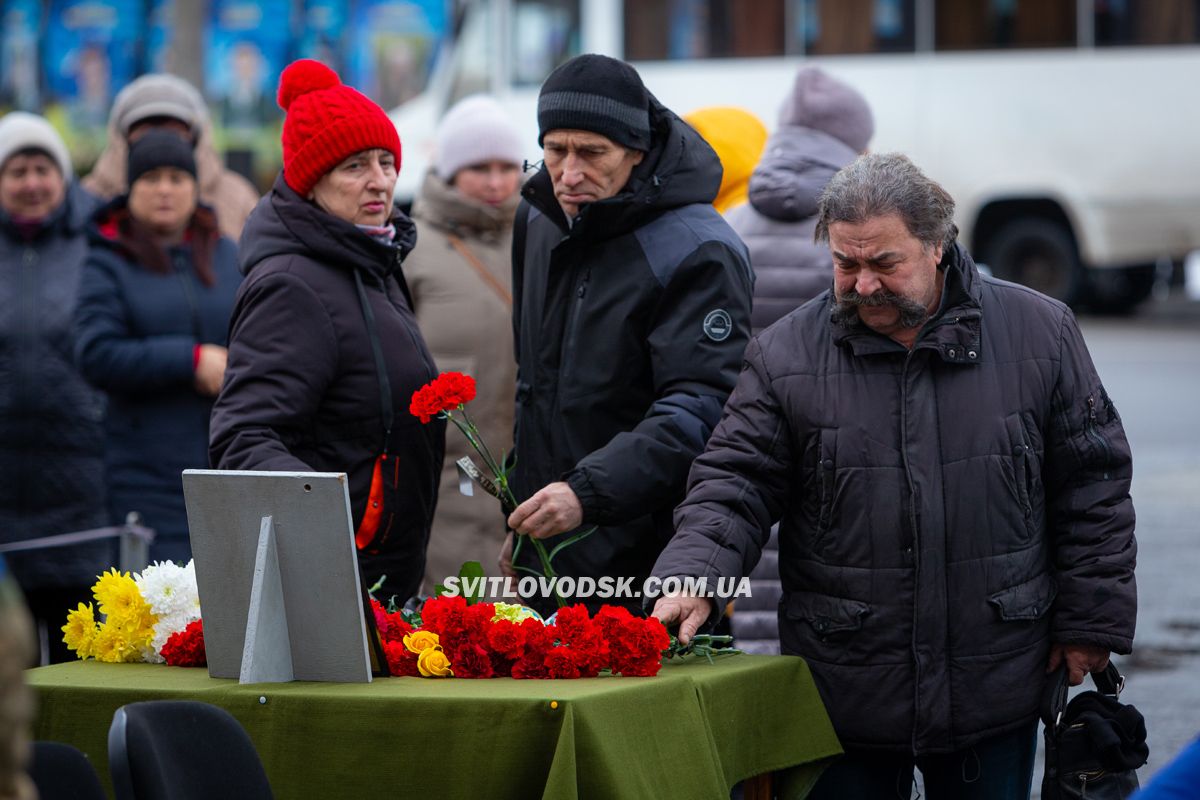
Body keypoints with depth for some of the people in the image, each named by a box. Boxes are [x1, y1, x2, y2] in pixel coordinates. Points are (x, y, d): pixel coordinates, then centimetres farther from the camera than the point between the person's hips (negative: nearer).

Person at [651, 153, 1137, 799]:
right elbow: (734, 485, -2)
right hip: (843, 694, 0)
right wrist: (693, 576, -21)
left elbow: (1091, 486, 5)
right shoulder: (786, 355, -1)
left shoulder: (1037, 334, 0)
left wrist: (1091, 621, 3)